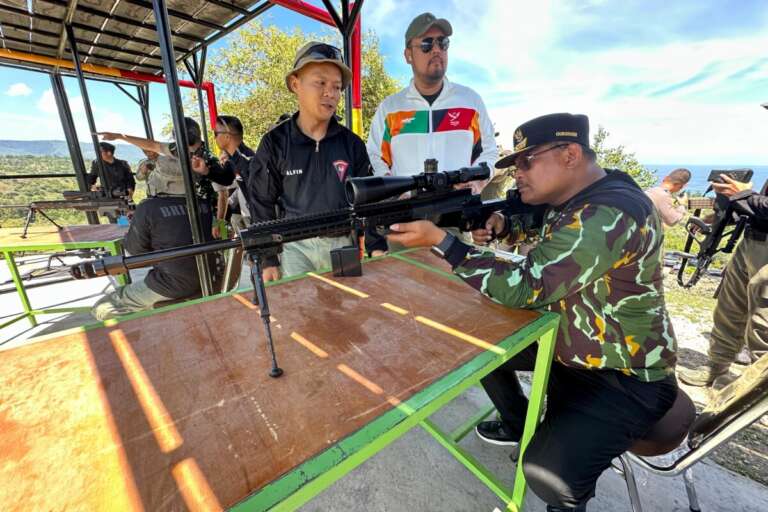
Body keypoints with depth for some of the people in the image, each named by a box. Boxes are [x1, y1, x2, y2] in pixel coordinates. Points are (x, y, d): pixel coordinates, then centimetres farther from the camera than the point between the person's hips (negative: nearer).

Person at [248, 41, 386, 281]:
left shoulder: (352, 143, 1)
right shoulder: (275, 143, -3)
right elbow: (262, 204, 1)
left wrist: (377, 247, -3)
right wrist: (267, 260, -2)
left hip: (342, 243, 2)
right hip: (296, 246, -1)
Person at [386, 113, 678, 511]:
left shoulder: (610, 214, -30)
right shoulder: (563, 198, -1)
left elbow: (524, 288, -36)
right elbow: (533, 219, 19)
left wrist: (439, 240, -33)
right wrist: (501, 225, -5)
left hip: (625, 377, -8)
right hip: (564, 341, 9)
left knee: (547, 471, -23)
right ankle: (520, 426, 34)